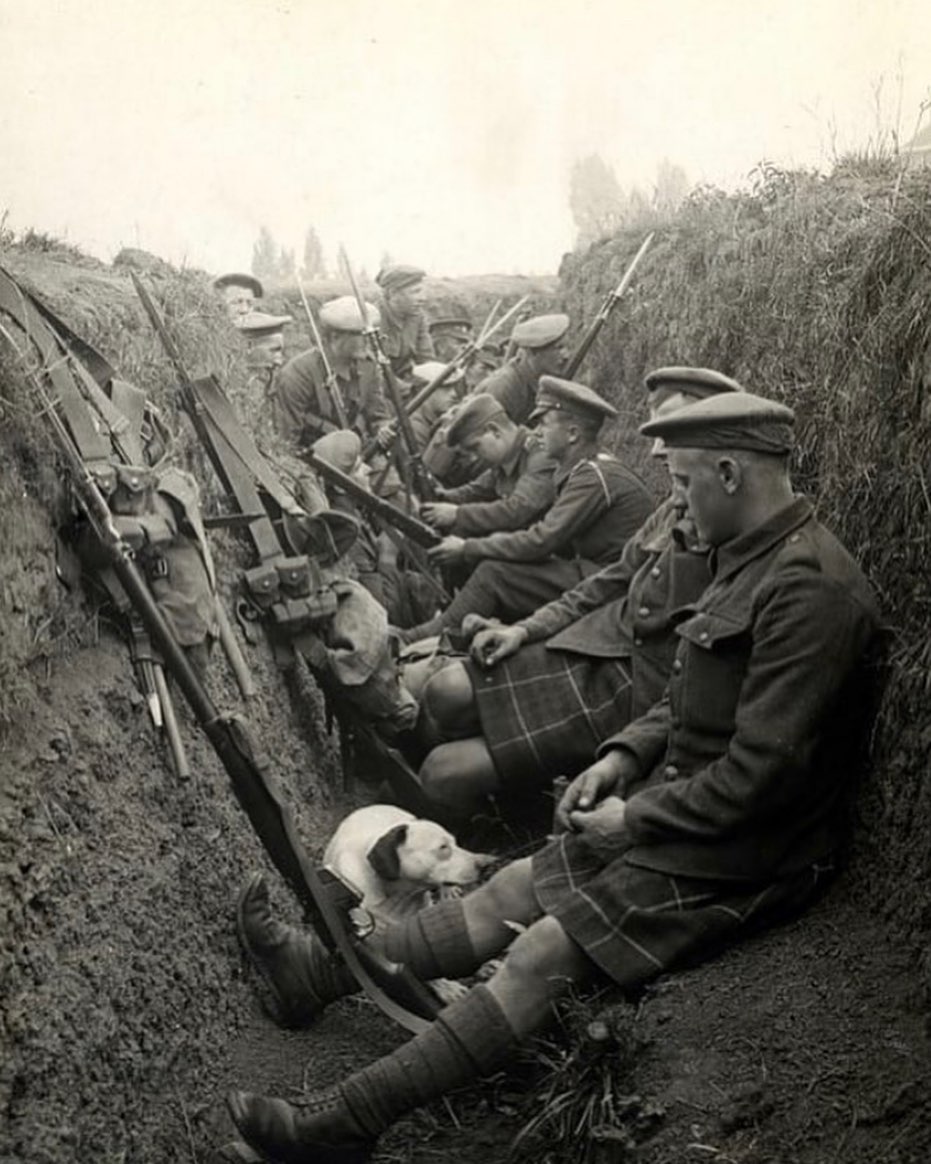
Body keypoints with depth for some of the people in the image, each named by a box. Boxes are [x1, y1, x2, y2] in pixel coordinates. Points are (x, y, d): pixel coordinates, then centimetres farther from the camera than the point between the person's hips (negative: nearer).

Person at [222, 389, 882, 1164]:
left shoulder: (811, 589, -24)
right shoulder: (752, 557, 10)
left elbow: (761, 775, -25)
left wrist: (637, 820, -16)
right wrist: (625, 754, 3)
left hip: (740, 857, -9)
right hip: (678, 808, 9)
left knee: (545, 954, -16)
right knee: (513, 889, 4)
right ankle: (328, 966, 12)